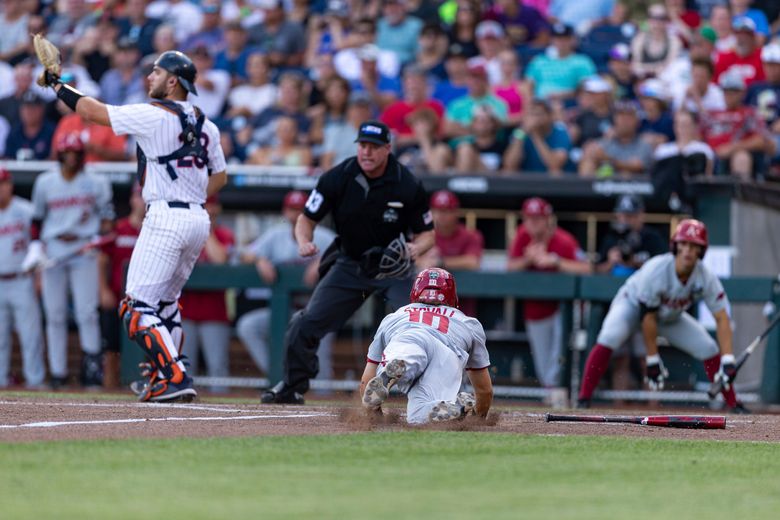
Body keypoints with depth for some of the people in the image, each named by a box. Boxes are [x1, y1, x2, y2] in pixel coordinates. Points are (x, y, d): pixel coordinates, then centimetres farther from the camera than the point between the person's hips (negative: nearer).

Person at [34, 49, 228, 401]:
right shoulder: (205, 125, 12)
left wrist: (56, 85, 6)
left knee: (139, 306, -7)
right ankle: (168, 379, 22)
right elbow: (219, 176, 20)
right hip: (199, 220, 8)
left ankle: (175, 378, -19)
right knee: (165, 303, 23)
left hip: (165, 219, -8)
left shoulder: (153, 116, -10)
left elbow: (91, 111, -6)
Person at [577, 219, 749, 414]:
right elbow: (648, 319, -29)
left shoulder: (706, 278, -25)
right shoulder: (655, 270, -36)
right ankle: (583, 400, -29)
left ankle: (733, 404, 8)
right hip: (633, 305, -4)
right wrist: (652, 360, -27)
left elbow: (722, 318, -25)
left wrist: (728, 360, -34)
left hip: (670, 317, 4)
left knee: (709, 349, -7)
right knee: (609, 338, -32)